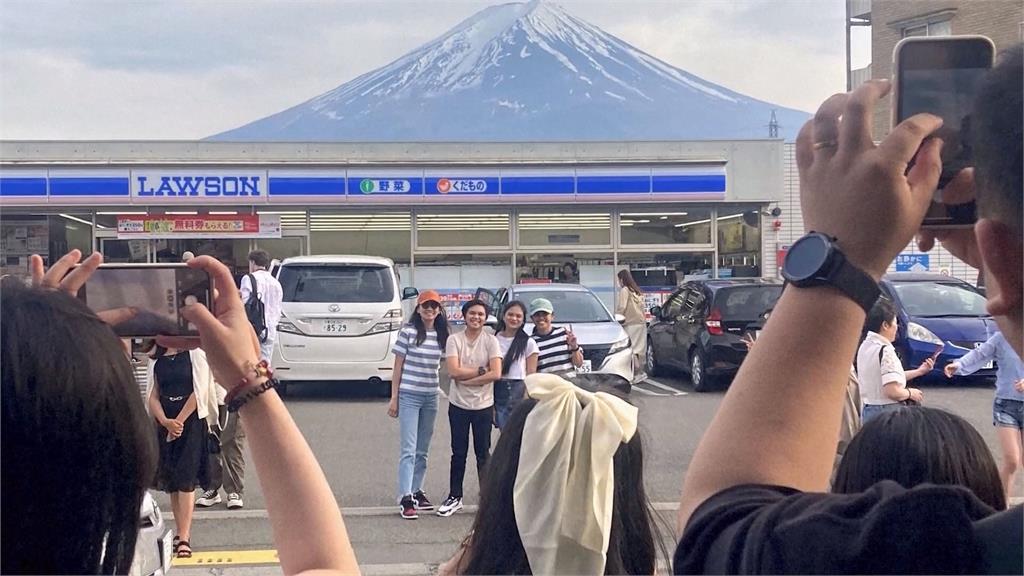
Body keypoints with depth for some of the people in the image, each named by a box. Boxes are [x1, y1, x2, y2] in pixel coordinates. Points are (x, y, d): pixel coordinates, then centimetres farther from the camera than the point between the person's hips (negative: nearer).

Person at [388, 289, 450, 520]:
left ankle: (417, 492, 23)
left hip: (431, 397, 5)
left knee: (423, 450, 13)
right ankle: (405, 499, -11)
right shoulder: (408, 332, -6)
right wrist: (394, 397, -5)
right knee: (409, 449, -9)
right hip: (409, 395, -5)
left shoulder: (442, 336, 7)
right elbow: (398, 366, -3)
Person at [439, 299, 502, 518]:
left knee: (483, 453, 6)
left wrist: (466, 379, -15)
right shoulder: (454, 340, -3)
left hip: (483, 405, -1)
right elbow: (453, 371, -14)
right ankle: (455, 497, 18)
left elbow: (496, 373, -15)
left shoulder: (491, 341, -4)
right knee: (459, 453, 9)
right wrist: (480, 370, -13)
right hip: (458, 404, 1)